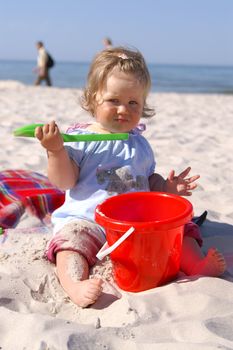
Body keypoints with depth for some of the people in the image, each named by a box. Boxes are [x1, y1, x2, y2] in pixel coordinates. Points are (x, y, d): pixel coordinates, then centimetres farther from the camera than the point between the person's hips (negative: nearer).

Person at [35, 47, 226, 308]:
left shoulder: (140, 144, 15)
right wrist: (55, 150, -20)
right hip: (87, 220, -4)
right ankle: (76, 286, -50)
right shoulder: (80, 139, 1)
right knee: (71, 238, -32)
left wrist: (165, 188, 2)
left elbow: (148, 180, 23)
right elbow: (64, 181, -5)